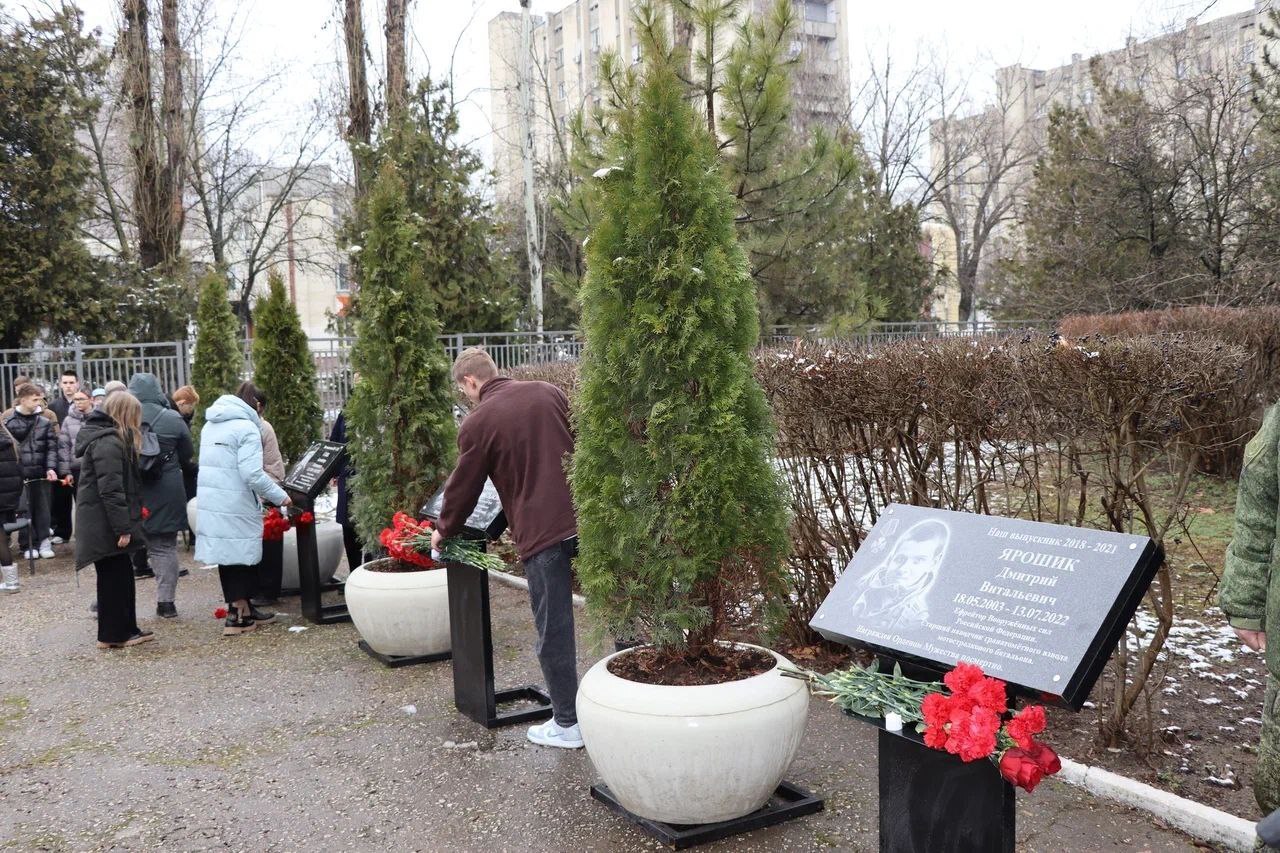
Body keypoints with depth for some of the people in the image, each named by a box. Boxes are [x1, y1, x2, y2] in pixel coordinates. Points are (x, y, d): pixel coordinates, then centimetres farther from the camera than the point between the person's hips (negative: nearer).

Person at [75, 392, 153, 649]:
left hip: (100, 521, 10)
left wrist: (126, 522, 22)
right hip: (105, 524, -10)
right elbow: (111, 490, -24)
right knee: (114, 577, -1)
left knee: (120, 575, 14)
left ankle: (127, 629, 21)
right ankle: (112, 635, 7)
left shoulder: (107, 437, 15)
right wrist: (123, 527, -23)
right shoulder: (108, 442, -18)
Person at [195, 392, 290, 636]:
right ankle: (236, 617, 5)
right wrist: (280, 496, -9)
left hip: (210, 503, 8)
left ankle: (241, 609, 25)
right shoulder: (246, 428, -12)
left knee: (226, 554, 14)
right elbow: (252, 474, -19)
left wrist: (259, 494, 25)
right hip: (236, 506, -8)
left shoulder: (210, 426, 16)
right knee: (241, 555, 2)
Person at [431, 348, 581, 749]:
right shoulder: (550, 393, 9)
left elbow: (463, 486, 6)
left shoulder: (478, 422, -2)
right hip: (585, 516, 5)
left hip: (541, 531, -4)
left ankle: (567, 723, 16)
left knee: (553, 630, 7)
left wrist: (444, 530, 23)